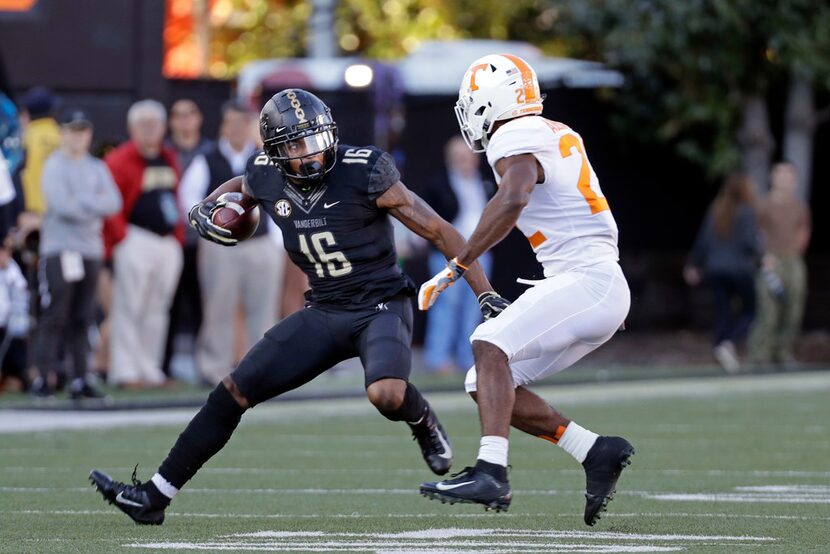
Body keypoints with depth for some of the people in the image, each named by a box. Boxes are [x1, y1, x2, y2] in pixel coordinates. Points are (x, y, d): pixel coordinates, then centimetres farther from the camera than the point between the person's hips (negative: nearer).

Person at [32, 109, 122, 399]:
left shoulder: (97, 168, 15)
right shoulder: (54, 166, -2)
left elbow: (113, 202, 2)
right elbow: (62, 206, -14)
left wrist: (81, 202, -10)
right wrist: (96, 205, -5)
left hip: (91, 250, 5)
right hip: (59, 250, -5)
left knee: (82, 318, 6)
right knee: (55, 317, -8)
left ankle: (80, 380, 8)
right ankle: (43, 378, -7)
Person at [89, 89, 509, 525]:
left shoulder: (363, 174, -20)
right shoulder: (267, 182, -5)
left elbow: (440, 232, -13)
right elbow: (237, 187, 23)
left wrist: (486, 294, -16)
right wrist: (205, 209, 1)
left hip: (381, 306, -5)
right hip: (325, 312, 5)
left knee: (386, 394, -35)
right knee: (234, 391, 0)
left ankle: (423, 423, 3)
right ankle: (154, 497, 9)